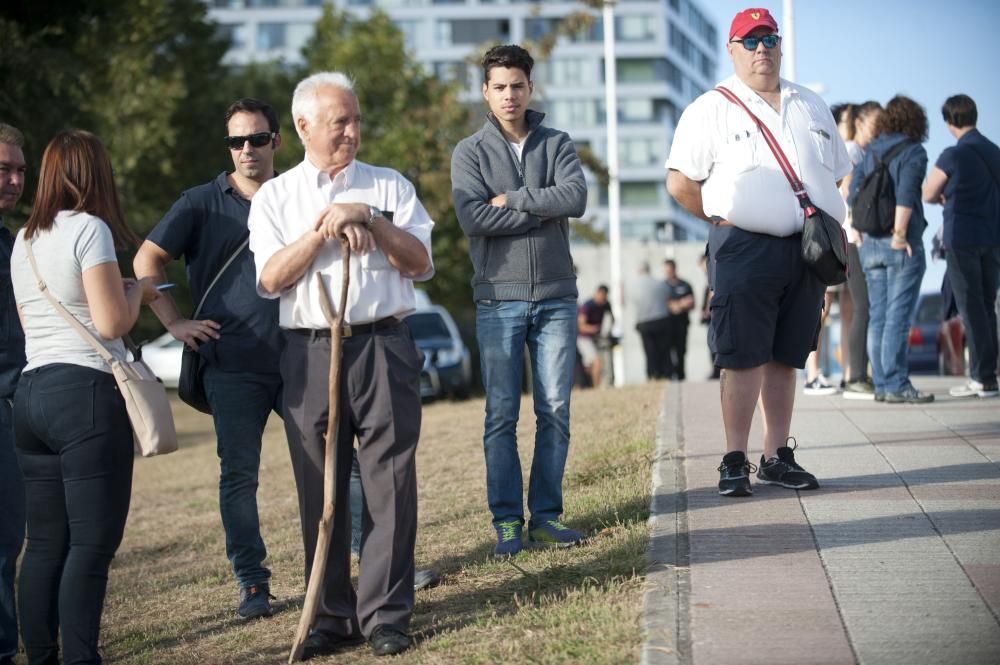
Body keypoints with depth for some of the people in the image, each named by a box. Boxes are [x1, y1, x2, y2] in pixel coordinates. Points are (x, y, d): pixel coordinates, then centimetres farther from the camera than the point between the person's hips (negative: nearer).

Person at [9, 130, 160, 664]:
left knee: (45, 541, 9)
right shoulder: (90, 229, -7)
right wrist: (136, 290, 6)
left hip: (31, 392, 8)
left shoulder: (23, 240, 16)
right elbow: (111, 323, -13)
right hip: (86, 391, -8)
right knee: (92, 541, -6)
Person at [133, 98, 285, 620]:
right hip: (232, 365, -1)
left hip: (299, 358, 2)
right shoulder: (203, 202, 4)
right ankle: (251, 582, 10)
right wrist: (175, 323, -4)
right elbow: (147, 260, 3)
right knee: (238, 474, 1)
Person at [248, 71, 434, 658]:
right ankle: (333, 616, 12)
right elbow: (271, 278, -1)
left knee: (390, 483, -3)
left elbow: (419, 263, 1)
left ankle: (387, 614, 4)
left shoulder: (389, 186, 11)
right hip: (310, 353, 1)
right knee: (320, 488, 4)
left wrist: (368, 220, -9)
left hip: (383, 348, 0)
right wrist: (324, 229, -9)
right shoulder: (275, 197, 11)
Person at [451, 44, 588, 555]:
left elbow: (576, 197, -10)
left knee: (555, 411, 2)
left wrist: (512, 199, -10)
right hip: (499, 298, -2)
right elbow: (472, 218, -12)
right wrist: (544, 211, -9)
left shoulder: (557, 145, 9)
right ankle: (507, 521, 4)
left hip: (556, 297, 2)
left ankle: (546, 516, 9)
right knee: (501, 414, -1)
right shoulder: (470, 152, 4)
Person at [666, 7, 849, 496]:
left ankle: (778, 457, 15)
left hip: (805, 250, 5)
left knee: (784, 358, 9)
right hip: (744, 250, -5)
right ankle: (735, 462, -1)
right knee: (743, 358, -6)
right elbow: (680, 182, -2)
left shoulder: (811, 106, 18)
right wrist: (724, 219, -2)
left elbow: (836, 175, 22)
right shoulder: (712, 109, 1)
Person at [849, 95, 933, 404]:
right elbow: (906, 195, -18)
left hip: (870, 244, 6)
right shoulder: (913, 152, -6)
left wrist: (860, 234, 13)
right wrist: (899, 234, -14)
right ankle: (897, 386, -6)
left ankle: (881, 384, 11)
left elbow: (853, 194, 9)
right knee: (898, 317, -5)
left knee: (877, 316, 9)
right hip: (902, 247, -6)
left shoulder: (869, 153, 11)